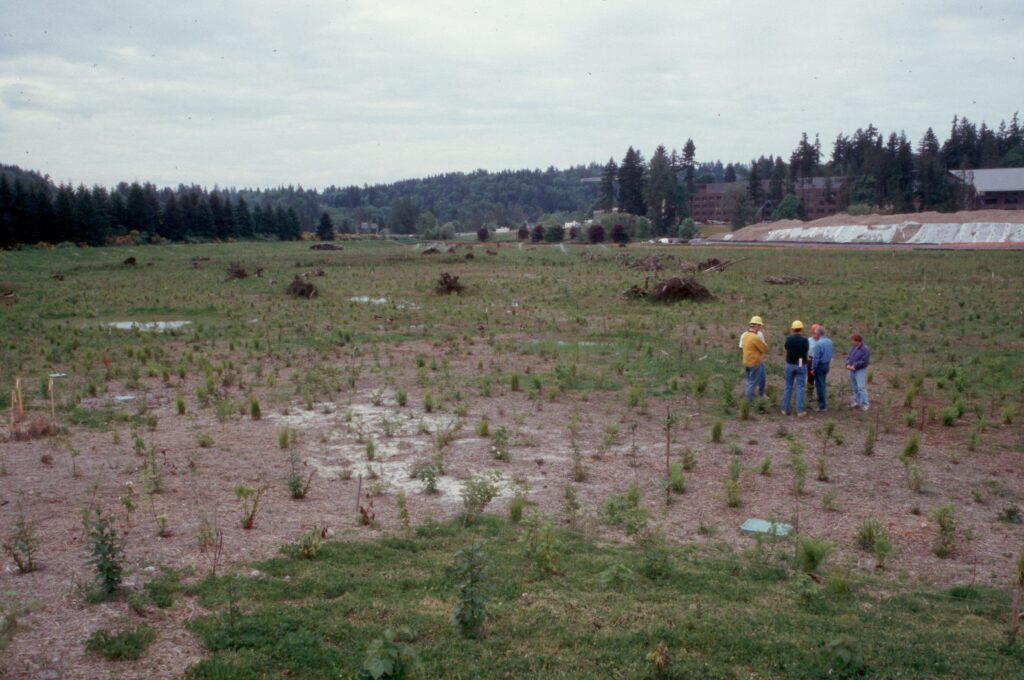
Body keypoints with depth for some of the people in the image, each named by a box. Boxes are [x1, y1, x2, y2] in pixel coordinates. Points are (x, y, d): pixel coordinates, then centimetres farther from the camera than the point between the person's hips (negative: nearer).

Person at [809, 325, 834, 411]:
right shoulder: (830, 342, 2)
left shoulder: (818, 343, -21)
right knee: (822, 384, 20)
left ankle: (822, 405, 6)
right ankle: (824, 402, 27)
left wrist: (813, 368, -12)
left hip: (819, 365, -8)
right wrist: (828, 364, 17)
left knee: (819, 385, 1)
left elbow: (816, 358, -20)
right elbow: (830, 355, 8)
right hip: (827, 365, 8)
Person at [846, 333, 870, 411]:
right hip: (852, 370, 8)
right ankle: (856, 402, 23)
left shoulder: (865, 349, -15)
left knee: (861, 387, -13)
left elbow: (864, 361, -19)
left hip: (860, 370, -7)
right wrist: (848, 364, -7)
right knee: (855, 387, 14)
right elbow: (848, 357, 11)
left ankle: (865, 404, -9)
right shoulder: (853, 348, 7)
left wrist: (854, 366, -18)